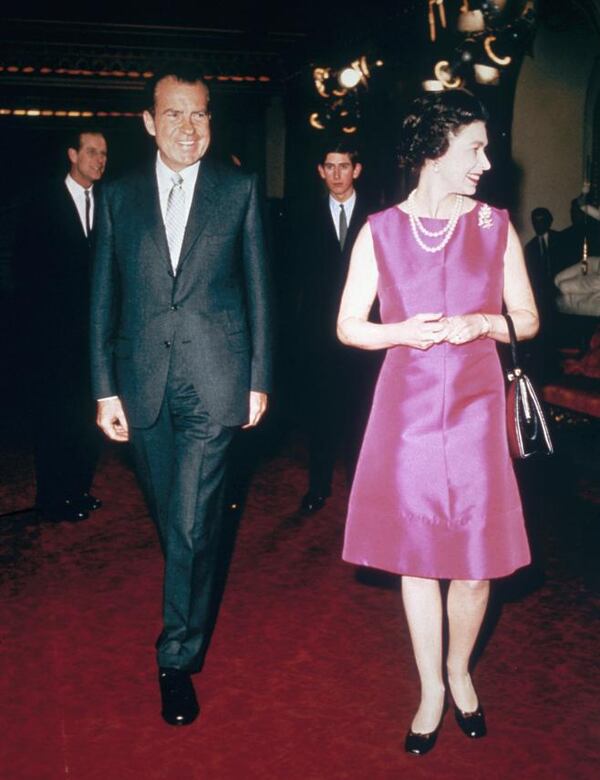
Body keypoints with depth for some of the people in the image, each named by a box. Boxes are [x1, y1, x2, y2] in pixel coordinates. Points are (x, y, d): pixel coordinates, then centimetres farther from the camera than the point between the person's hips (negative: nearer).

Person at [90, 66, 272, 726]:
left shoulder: (238, 189, 3)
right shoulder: (120, 195, 7)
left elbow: (257, 288, 5)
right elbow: (103, 299, 7)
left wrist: (258, 378, 2)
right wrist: (104, 387, 2)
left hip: (213, 380, -2)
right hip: (143, 383, 3)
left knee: (192, 523, -6)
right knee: (171, 520, 16)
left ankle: (178, 657, 11)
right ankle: (194, 607, 42)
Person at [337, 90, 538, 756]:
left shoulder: (495, 227, 4)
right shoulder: (381, 231, 1)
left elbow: (528, 319, 8)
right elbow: (348, 326, 4)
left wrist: (483, 323, -11)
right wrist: (404, 332, -14)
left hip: (475, 406, 1)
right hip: (408, 406, 0)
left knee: (475, 561, 3)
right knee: (417, 554, 8)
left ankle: (459, 670, 32)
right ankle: (431, 691, 26)